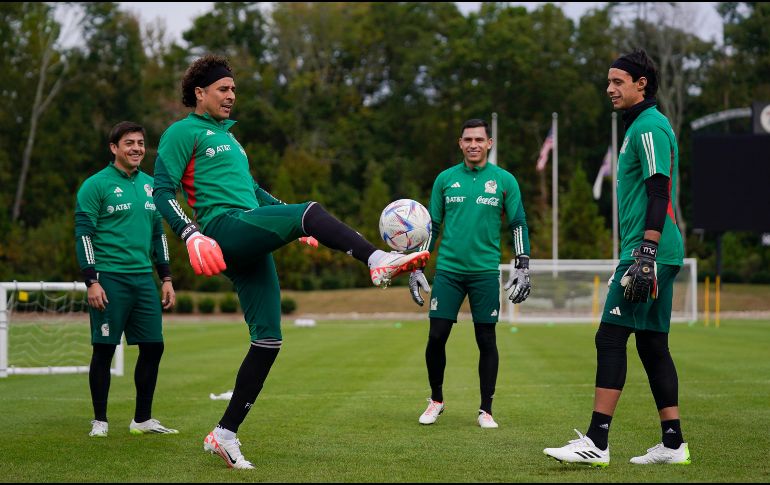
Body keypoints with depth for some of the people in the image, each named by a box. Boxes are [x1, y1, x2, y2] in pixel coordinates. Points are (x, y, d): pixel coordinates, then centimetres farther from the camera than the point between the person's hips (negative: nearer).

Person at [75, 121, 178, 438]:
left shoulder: (150, 185, 14)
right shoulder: (96, 185, -4)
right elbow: (83, 234, -8)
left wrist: (166, 278, 15)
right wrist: (92, 281, -14)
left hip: (144, 278, 6)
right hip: (109, 278, -6)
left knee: (152, 347, 3)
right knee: (104, 349, -2)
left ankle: (142, 420, 14)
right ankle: (100, 421, 8)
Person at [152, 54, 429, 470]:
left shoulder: (227, 137, 30)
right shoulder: (184, 132, 4)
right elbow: (163, 190, -5)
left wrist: (291, 223, 30)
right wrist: (191, 234, -19)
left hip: (251, 247, 8)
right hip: (225, 228, -8)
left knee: (268, 340, 0)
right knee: (310, 211, -27)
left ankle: (225, 435, 5)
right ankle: (378, 261, -45)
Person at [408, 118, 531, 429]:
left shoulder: (504, 180, 3)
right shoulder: (445, 179, 7)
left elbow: (518, 225, 6)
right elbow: (432, 226, 12)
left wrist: (523, 269, -1)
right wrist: (416, 268, 8)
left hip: (485, 271, -1)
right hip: (448, 269, 1)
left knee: (486, 340, 1)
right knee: (436, 337, -2)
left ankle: (486, 409, 11)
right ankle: (436, 400, 18)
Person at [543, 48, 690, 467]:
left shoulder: (649, 126, -10)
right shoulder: (642, 126, 21)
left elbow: (659, 194, -19)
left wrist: (646, 254, -24)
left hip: (646, 253, -10)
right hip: (655, 256, 10)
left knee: (611, 337, -11)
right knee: (652, 344, 10)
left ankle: (596, 443, -13)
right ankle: (673, 443, 12)